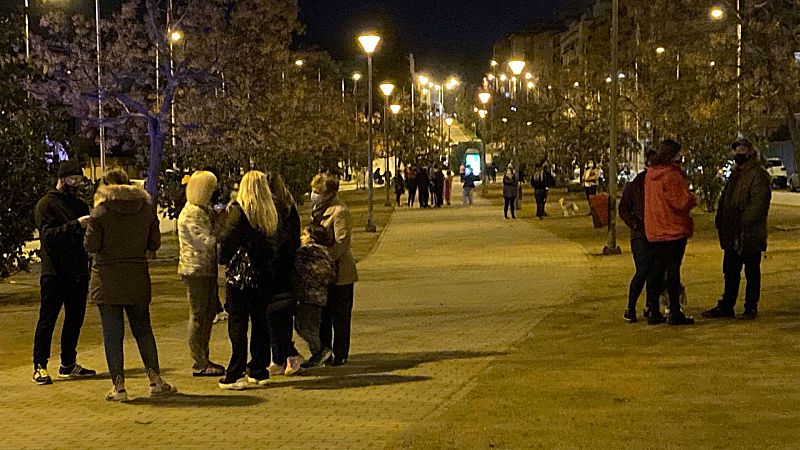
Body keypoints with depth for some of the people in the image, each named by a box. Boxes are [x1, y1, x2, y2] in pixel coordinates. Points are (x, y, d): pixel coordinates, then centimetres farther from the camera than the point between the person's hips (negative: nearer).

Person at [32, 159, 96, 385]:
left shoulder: (80, 205, 18)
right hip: (55, 273, -6)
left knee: (75, 319, 10)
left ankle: (68, 364, 19)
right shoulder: (46, 204, -3)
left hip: (79, 273, 6)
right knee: (47, 320, -4)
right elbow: (48, 234, -17)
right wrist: (76, 225, -26)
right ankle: (40, 367, 0)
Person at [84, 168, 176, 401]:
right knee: (143, 329, 15)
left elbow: (91, 245, -10)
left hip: (107, 281, -3)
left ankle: (119, 386, 2)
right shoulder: (147, 207, 2)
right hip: (137, 279, 3)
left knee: (112, 333, 2)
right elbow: (155, 243, 6)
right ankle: (155, 379, 15)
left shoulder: (101, 209, -9)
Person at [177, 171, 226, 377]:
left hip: (207, 269, 10)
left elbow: (213, 237, 11)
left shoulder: (206, 210, 15)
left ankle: (203, 358, 24)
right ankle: (199, 364, 1)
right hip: (195, 269, -10)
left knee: (210, 312, 14)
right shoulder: (190, 214, -16)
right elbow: (206, 241, -23)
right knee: (198, 315, -4)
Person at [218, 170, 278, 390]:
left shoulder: (238, 210, -11)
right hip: (263, 273, 6)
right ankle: (258, 371, 17)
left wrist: (223, 259, 6)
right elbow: (273, 242, 10)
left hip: (240, 274, -6)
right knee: (259, 321, 12)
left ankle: (235, 375, -2)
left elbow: (228, 240, -10)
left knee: (238, 322, -2)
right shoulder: (270, 212, 6)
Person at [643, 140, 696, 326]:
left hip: (654, 232, 8)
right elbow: (682, 202, -18)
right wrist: (692, 198, 3)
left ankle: (653, 311, 13)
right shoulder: (671, 175, -17)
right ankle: (675, 313, -1)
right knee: (673, 270, -4)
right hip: (674, 230, -8)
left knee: (657, 270, 12)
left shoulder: (650, 174, 9)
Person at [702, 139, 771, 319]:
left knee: (752, 272, 3)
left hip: (750, 235, -8)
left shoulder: (759, 175, -11)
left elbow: (758, 203, -19)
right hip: (732, 235, 9)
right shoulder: (736, 173, 17)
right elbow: (725, 198, 21)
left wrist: (744, 222, -24)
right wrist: (720, 222, 9)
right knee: (730, 272, 13)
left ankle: (751, 307, 10)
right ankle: (726, 306, 21)